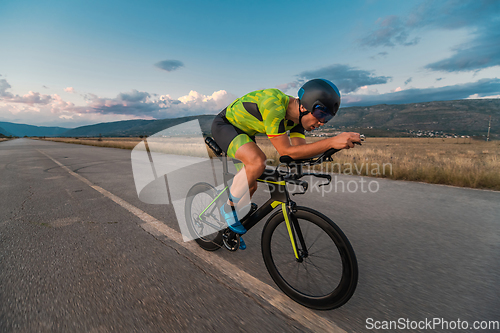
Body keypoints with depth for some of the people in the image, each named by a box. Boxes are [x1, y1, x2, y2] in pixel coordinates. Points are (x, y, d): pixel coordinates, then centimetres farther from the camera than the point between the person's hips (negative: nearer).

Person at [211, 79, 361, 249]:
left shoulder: (297, 115, -10)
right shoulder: (274, 105, -36)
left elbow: (301, 150, -14)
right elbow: (286, 152, -36)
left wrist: (341, 141, -23)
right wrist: (331, 142, -42)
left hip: (243, 131, 8)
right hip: (224, 125, -8)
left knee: (250, 185, 7)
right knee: (257, 162, -34)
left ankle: (231, 230, 29)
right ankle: (228, 208, -9)